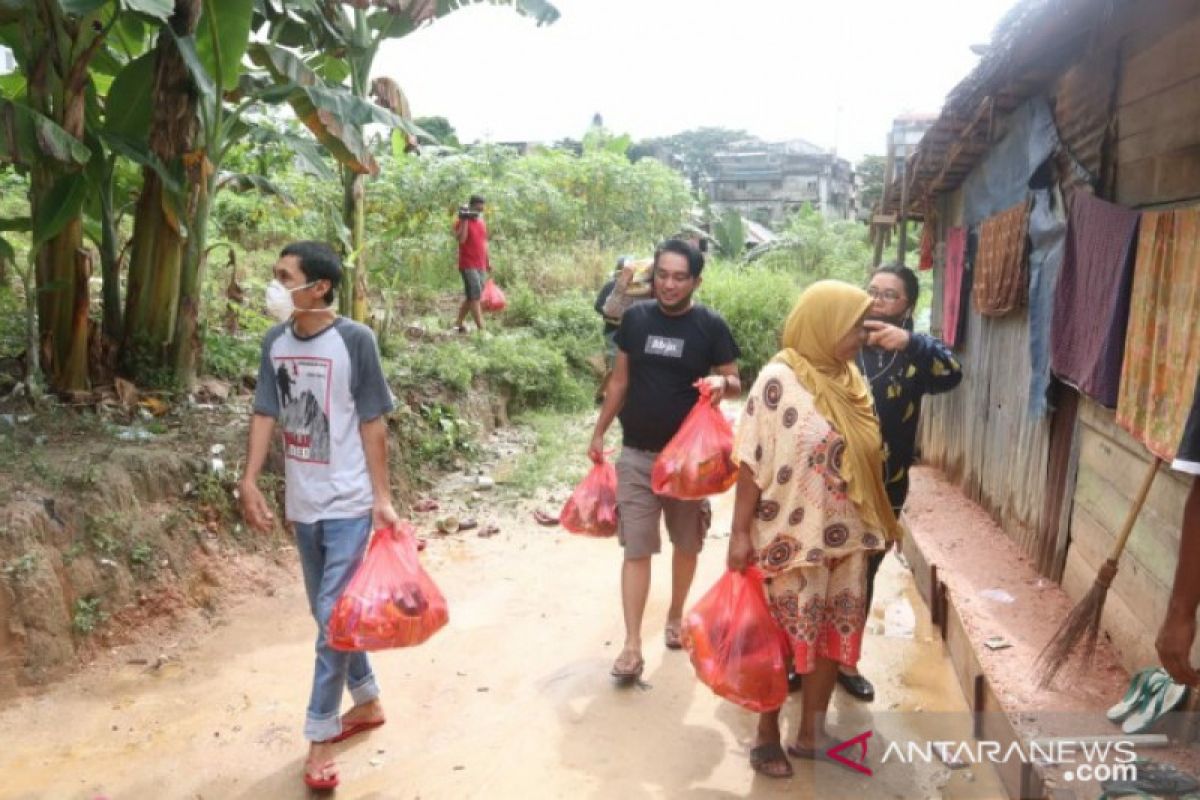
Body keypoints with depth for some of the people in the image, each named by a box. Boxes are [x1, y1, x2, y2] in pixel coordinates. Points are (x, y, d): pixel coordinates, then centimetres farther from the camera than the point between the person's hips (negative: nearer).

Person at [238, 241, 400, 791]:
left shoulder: (355, 340, -14)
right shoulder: (275, 342, 2)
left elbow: (373, 423, -11)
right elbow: (265, 414, 5)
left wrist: (382, 498, -12)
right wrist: (249, 480, -5)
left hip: (350, 504, -6)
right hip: (302, 504, 6)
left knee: (335, 618, -3)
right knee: (328, 615, 17)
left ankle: (319, 737, 12)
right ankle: (367, 702, 37)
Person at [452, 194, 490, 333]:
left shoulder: (482, 222, 16)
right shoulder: (461, 221, -6)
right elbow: (460, 239, -22)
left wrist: (488, 260, 21)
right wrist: (464, 220, -22)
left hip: (481, 266, 8)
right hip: (468, 265, -8)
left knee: (470, 296, 11)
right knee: (475, 297, -12)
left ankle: (458, 324, 22)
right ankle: (481, 329, -15)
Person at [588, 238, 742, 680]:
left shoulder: (711, 325, -7)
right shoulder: (635, 318, -1)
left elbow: (735, 383, -2)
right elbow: (620, 380, 8)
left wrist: (721, 382, -25)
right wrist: (599, 432, 9)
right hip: (637, 453, 1)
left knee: (687, 544, 15)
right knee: (636, 549, -1)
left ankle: (675, 616, 37)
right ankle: (632, 645, 5)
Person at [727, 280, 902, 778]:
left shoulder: (848, 379, 6)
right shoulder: (780, 380, -15)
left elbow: (865, 456, 13)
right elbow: (752, 462, -15)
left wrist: (877, 524, 16)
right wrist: (740, 533, -16)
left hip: (844, 536, 7)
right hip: (792, 537, -7)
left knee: (835, 633, 15)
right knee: (782, 639, 6)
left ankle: (811, 733, 32)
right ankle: (767, 736, 27)